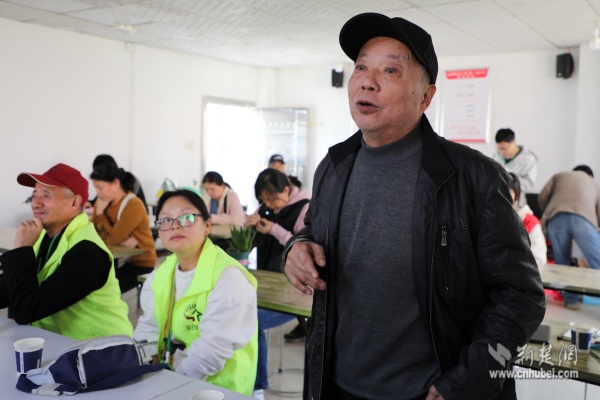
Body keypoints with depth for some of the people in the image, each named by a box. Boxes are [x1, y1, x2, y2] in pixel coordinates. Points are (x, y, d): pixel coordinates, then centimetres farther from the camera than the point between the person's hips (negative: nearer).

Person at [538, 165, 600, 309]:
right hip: (583, 218, -1)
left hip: (556, 218, 1)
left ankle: (570, 301, 15)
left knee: (562, 262, 13)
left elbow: (542, 197, 20)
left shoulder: (559, 176, 34)